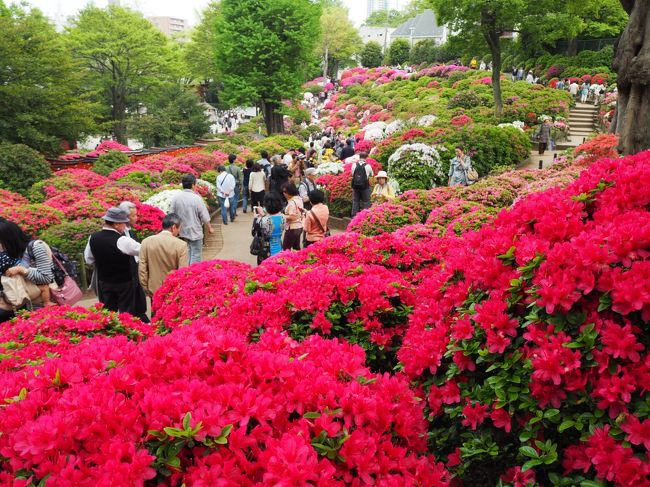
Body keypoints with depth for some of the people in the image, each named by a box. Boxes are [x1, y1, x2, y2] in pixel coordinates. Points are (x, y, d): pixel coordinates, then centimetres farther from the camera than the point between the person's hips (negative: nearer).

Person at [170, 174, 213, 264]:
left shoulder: (176, 198, -5)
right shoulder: (197, 198, -16)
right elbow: (205, 217, -11)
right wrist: (210, 228, 5)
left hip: (182, 232, 5)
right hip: (195, 232, -4)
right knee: (195, 255, 4)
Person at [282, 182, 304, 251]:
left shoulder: (292, 202, -21)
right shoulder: (299, 199, 6)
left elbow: (291, 217, -23)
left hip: (292, 228, -10)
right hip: (299, 226, 10)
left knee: (285, 248, -2)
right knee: (297, 248, 17)